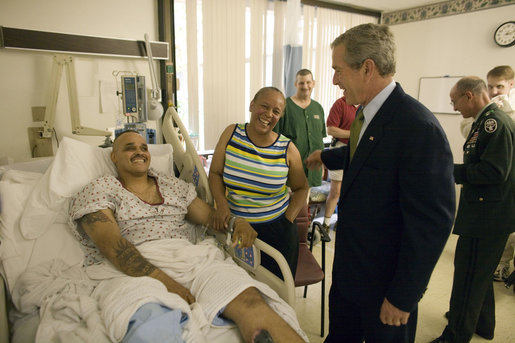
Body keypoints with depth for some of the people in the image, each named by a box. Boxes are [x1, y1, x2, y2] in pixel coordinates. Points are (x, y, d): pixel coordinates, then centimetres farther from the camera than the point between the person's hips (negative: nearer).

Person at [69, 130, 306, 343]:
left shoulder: (174, 186, 23)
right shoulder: (99, 191, 8)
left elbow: (210, 214, 21)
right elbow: (112, 245, -8)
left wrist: (237, 222, -4)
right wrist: (164, 281, -21)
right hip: (131, 271, -3)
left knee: (248, 301, -24)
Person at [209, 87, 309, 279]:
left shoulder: (287, 149, -6)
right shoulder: (231, 134, -3)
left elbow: (301, 188, 5)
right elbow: (215, 173, 2)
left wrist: (288, 220, -5)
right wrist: (221, 203, -13)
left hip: (276, 231, 0)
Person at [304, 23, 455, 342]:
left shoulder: (419, 127, -27)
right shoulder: (367, 112, 1)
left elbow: (431, 224, -25)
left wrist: (403, 297, -18)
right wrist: (325, 156, 39)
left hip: (385, 280, -8)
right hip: (349, 268, 8)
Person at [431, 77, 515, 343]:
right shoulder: (485, 121, 11)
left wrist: (451, 171, -19)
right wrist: (451, 169, 7)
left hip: (487, 216, -11)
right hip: (484, 213, 11)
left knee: (469, 276, 0)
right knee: (479, 273, 24)